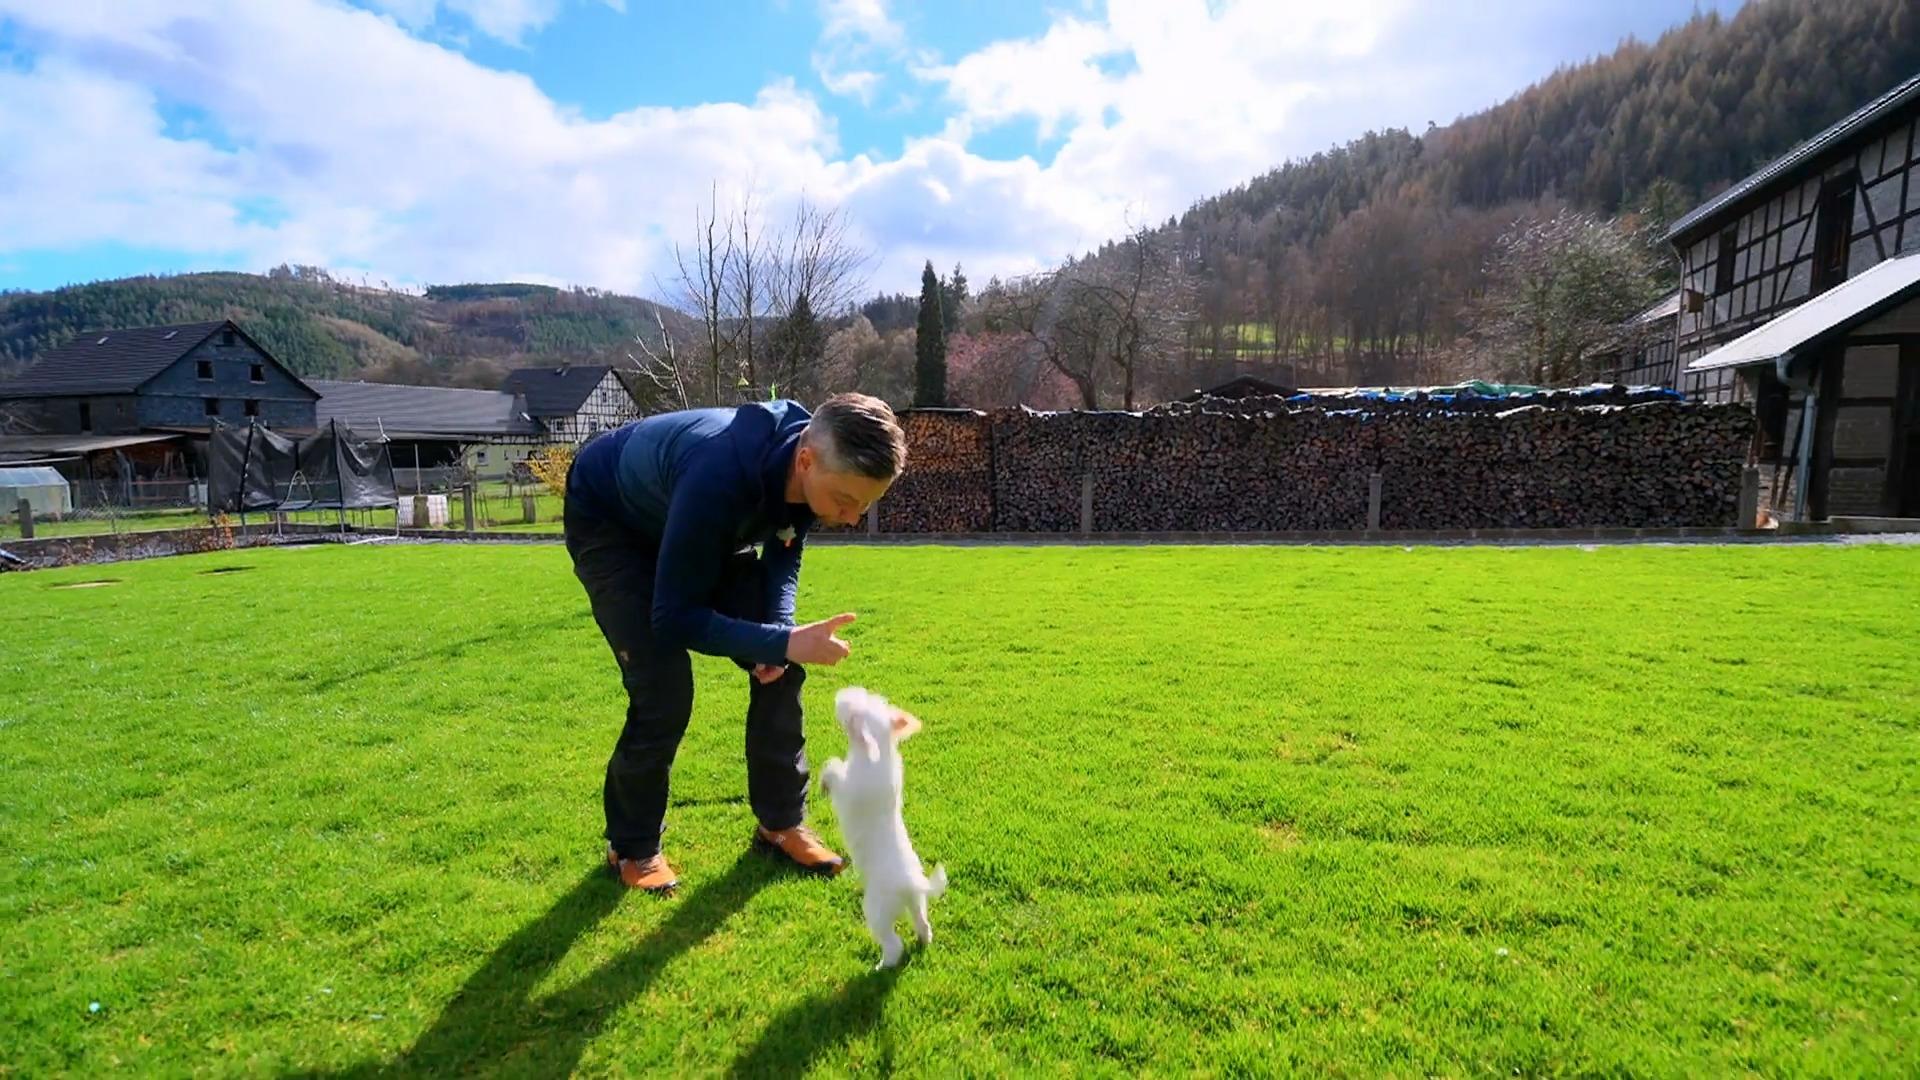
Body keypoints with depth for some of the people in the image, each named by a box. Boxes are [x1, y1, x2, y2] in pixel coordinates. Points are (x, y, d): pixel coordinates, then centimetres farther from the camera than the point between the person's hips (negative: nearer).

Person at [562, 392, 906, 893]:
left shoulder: (816, 469, -23)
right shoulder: (719, 478, -44)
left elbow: (784, 552, -4)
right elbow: (674, 618, -36)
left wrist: (781, 628, -21)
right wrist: (783, 642, -43)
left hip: (708, 528, 6)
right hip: (608, 522, -6)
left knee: (781, 668, -4)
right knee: (664, 692, -17)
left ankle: (782, 822, 13)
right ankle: (632, 847, 8)